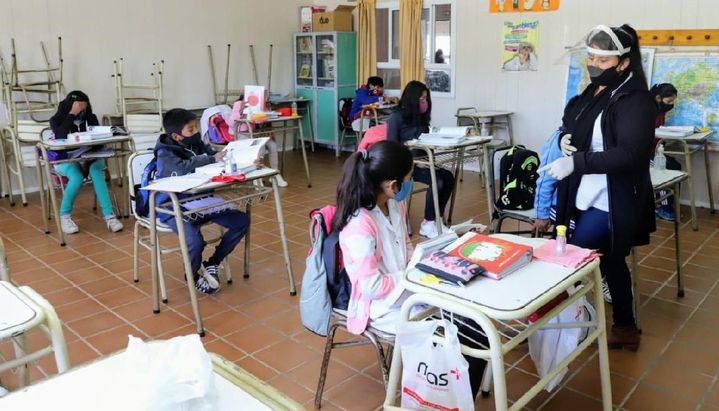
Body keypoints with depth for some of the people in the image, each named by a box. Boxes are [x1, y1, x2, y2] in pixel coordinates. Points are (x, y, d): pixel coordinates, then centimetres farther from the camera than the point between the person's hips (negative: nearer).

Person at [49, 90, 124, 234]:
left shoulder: (91, 118, 3)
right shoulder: (57, 120, -3)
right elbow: (60, 138, -24)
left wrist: (90, 158, -25)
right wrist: (72, 114, -23)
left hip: (89, 158, 2)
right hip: (66, 160, -2)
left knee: (96, 171, -33)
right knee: (77, 177, -34)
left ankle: (109, 215, -36)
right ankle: (65, 215, -13)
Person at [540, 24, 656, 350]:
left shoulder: (636, 101, -15)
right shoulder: (592, 93, 9)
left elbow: (629, 154, -25)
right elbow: (571, 126, 22)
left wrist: (576, 162, -31)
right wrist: (565, 139, -2)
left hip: (611, 203, -9)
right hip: (586, 197, 9)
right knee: (608, 261, 18)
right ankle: (624, 328, 33)